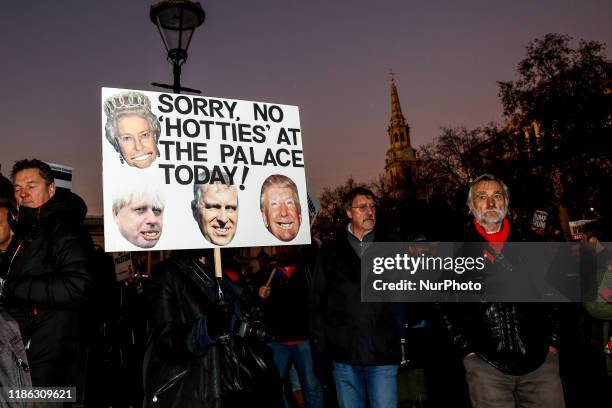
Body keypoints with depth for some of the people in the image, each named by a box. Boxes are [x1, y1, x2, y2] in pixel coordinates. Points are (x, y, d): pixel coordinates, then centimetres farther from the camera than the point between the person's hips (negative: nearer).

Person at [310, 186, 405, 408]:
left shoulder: (392, 247, 5)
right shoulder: (331, 250, 4)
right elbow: (317, 303, 4)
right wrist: (320, 352, 2)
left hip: (383, 354, 0)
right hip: (344, 356, 1)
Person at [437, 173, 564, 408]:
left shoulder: (531, 243, 8)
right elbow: (446, 307, 3)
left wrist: (553, 342, 6)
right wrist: (467, 351, -2)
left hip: (541, 361, 2)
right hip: (485, 364, -2)